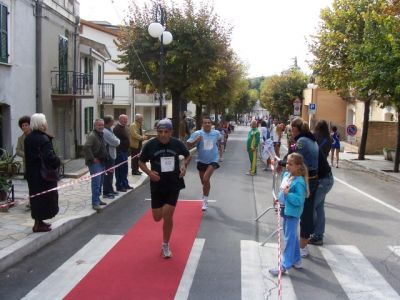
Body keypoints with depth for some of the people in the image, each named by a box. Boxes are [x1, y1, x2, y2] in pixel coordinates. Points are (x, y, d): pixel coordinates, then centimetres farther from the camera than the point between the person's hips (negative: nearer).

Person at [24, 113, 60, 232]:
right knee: (44, 196, 0)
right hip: (44, 174, -9)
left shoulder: (28, 138, 9)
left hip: (32, 173, 9)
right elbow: (49, 156, -29)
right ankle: (38, 224, 6)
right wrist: (57, 161, -11)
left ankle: (38, 221, 28)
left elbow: (27, 155, 16)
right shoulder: (43, 139, -20)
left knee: (36, 195, 17)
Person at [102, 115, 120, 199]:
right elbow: (115, 142, -21)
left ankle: (110, 190, 31)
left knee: (110, 173, 19)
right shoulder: (106, 132, -21)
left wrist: (116, 141, -4)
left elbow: (115, 140, 16)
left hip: (111, 154, 11)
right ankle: (106, 192, 2)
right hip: (108, 155, -11)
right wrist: (118, 141, -1)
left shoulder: (109, 130, 13)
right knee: (108, 173, -5)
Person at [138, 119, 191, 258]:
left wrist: (184, 165, -11)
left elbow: (188, 156, 11)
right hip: (157, 185, 1)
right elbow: (141, 162, 2)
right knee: (157, 217, 5)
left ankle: (165, 245, 14)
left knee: (167, 216, -7)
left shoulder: (177, 144, -8)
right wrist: (149, 172, -17)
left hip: (174, 185, -1)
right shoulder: (150, 145, -9)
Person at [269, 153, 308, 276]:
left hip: (293, 213, -9)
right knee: (292, 236, 20)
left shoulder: (299, 182, -24)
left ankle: (285, 266, 5)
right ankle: (296, 260, 36)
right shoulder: (286, 175, 2)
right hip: (286, 210, 9)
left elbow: (299, 200, -26)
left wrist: (288, 194, -32)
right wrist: (279, 199, 14)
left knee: (289, 238, -2)